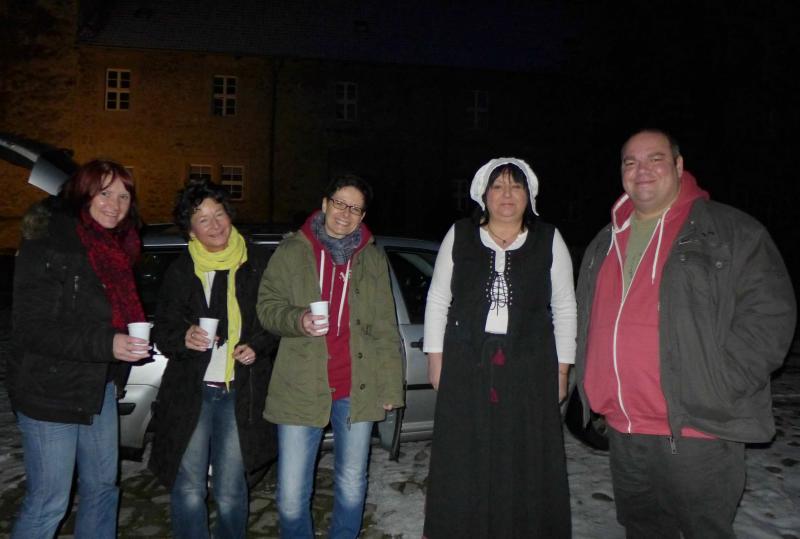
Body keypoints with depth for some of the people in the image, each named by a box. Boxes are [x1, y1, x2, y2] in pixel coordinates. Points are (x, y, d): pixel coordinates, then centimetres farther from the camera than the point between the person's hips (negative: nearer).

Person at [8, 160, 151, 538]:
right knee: (48, 503, 3)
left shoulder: (116, 249, 8)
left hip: (100, 389, 8)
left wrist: (134, 343, 5)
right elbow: (31, 328, -21)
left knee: (102, 487, 19)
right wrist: (106, 344, -28)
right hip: (51, 393, -8)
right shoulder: (48, 245, -16)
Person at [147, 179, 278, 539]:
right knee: (188, 488, 4)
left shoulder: (258, 263, 1)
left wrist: (258, 346, -8)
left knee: (230, 491, 7)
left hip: (241, 393, -1)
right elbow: (162, 331, 9)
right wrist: (183, 338, -13)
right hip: (191, 391, 1)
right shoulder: (181, 271, 4)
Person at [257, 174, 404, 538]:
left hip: (357, 390, 2)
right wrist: (297, 319, -17)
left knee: (352, 488, 12)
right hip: (301, 388, -1)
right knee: (291, 497, 2)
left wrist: (390, 386, 4)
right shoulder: (292, 251, 5)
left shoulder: (373, 258, 10)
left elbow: (384, 329, 9)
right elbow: (267, 306, 5)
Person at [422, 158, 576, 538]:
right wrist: (436, 357, 2)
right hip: (466, 366, 1)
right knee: (464, 465, 7)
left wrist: (561, 369, 3)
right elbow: (437, 299, 6)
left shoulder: (549, 240, 4)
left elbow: (564, 309, 6)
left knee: (527, 465, 6)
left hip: (529, 370, 0)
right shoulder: (459, 236, 4)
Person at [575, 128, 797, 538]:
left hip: (696, 431, -5)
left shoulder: (732, 232, -3)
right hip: (622, 430, 5)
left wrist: (718, 388, -17)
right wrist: (590, 395, 14)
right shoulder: (604, 243, 14)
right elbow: (588, 325, 21)